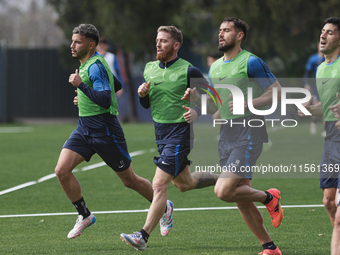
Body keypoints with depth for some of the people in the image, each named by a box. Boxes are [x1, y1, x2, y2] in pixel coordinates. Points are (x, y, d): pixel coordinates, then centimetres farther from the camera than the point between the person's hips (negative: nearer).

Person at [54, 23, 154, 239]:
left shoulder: (95, 66, -17)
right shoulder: (87, 64, 13)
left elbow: (105, 100, -28)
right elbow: (116, 85, 27)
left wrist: (81, 85, -26)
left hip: (104, 130, -9)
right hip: (84, 128, 9)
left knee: (129, 180, 4)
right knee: (62, 170, -9)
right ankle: (85, 215, 5)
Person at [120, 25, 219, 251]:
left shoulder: (188, 71, -11)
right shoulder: (150, 69, 8)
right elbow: (146, 105, 17)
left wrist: (197, 111, -21)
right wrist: (143, 94, -6)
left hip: (179, 133, -8)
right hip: (161, 132, 8)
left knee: (159, 185, -14)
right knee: (184, 183, 21)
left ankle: (144, 237, -14)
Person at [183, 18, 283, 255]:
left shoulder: (250, 62, -8)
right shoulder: (215, 67, 15)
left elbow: (277, 91, -8)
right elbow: (212, 107, 21)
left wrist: (248, 104, -20)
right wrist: (195, 97, 1)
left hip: (248, 133, -8)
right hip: (226, 135, 8)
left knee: (223, 191, -18)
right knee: (241, 198, 6)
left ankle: (269, 198, 7)